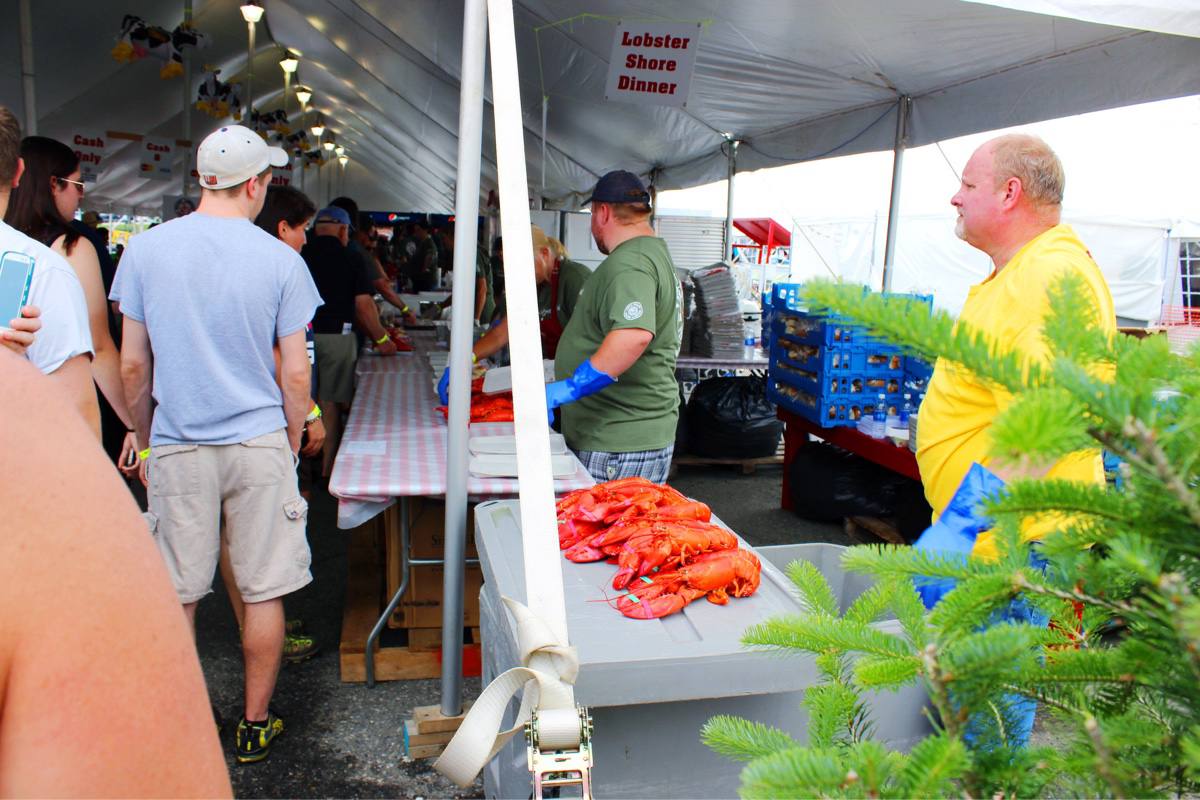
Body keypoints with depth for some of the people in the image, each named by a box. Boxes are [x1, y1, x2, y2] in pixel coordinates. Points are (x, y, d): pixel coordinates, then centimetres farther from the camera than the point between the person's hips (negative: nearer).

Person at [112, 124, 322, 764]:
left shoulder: (145, 250, -1)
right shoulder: (280, 259, -5)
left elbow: (133, 365, 2)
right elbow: (296, 375, -4)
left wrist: (146, 441, 15)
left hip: (177, 447, 2)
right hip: (258, 444, -1)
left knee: (176, 597, 13)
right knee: (264, 592, 10)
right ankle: (255, 726, 22)